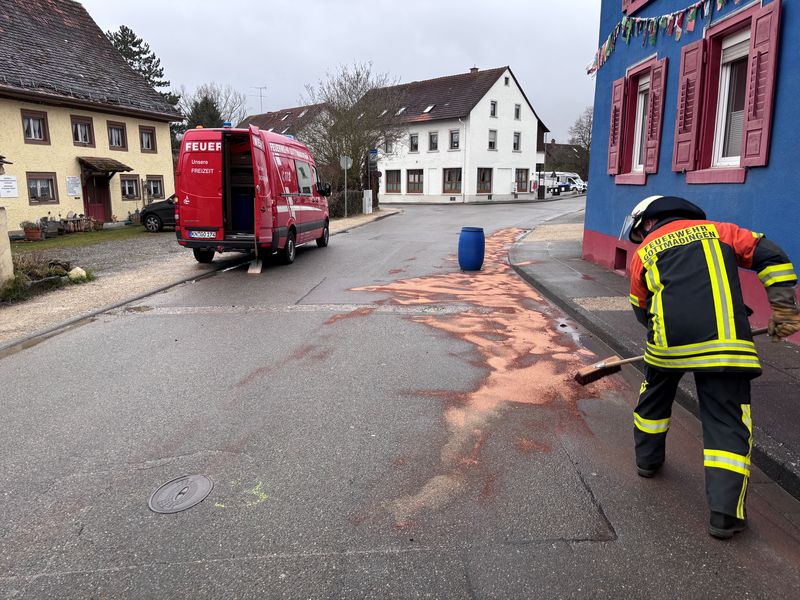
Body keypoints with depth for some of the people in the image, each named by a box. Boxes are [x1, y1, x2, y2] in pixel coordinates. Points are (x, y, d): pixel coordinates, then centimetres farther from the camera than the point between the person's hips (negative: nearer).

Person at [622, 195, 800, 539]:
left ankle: (647, 458, 44)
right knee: (728, 423, 5)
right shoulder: (718, 230, 20)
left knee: (654, 395, 28)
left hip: (668, 342, 1)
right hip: (725, 341, -1)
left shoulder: (643, 252, 19)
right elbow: (770, 256, 11)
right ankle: (725, 513, 2)